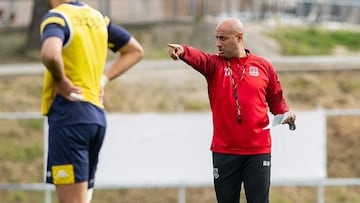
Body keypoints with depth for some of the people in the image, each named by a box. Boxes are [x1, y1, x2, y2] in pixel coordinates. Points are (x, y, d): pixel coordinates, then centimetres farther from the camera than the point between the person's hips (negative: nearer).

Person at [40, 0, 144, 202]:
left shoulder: (56, 17, -9)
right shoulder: (97, 17, 14)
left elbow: (50, 54, -31)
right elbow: (136, 51, 26)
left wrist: (61, 80, -13)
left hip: (68, 113, -8)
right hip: (97, 115, 8)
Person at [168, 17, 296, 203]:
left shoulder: (263, 66, 4)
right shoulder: (214, 64, 3)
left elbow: (276, 100, 13)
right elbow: (196, 57, -20)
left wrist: (285, 113, -8)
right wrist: (182, 50, -42)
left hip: (258, 151, -1)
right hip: (224, 151, 1)